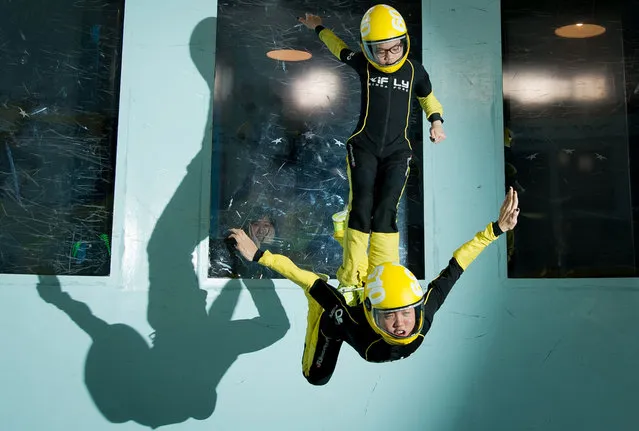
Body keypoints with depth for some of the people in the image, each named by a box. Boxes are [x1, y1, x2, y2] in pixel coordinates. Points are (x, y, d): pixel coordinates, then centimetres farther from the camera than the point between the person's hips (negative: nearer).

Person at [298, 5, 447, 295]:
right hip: (364, 148, 0)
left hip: (397, 151, 1)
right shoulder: (362, 65, -3)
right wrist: (318, 28, 32)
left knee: (385, 212, -10)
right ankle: (351, 277, -3)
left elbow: (429, 99, 19)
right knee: (361, 207, -13)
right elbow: (340, 48, 18)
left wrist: (436, 122, 0)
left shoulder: (415, 71, 0)